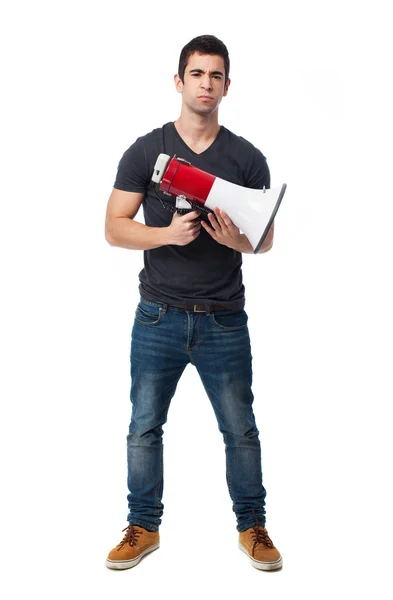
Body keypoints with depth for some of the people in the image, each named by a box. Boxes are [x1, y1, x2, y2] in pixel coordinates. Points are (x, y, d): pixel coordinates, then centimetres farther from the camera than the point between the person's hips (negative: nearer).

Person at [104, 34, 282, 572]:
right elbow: (114, 228, -2)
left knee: (241, 430, 7)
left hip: (224, 321, 0)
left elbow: (267, 239, 5)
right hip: (158, 319, 0)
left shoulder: (247, 159, 3)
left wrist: (239, 240, -18)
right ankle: (144, 527, 25)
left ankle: (252, 526, 25)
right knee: (145, 427, 8)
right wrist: (167, 234, -20)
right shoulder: (146, 152, 1)